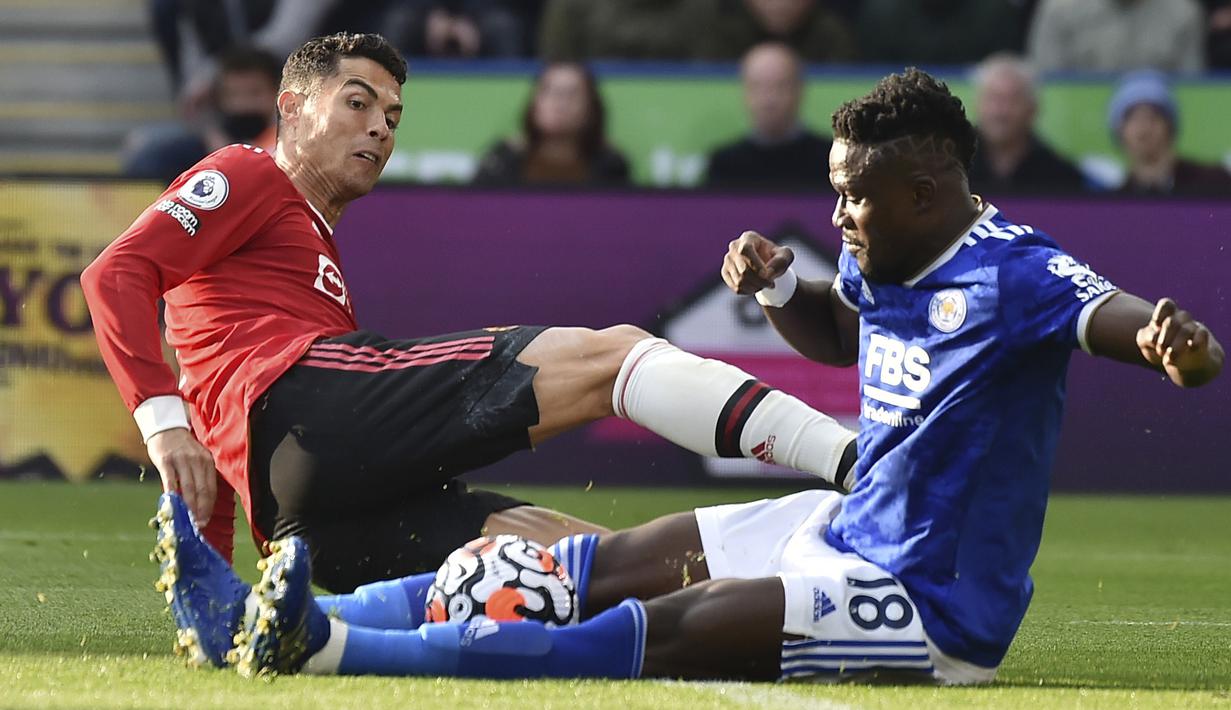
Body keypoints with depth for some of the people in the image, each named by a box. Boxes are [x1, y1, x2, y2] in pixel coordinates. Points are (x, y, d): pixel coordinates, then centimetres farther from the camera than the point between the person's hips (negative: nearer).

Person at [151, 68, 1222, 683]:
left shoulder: (1013, 276, -21)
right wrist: (779, 287, 7)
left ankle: (332, 648, -35)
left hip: (934, 607, -10)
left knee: (670, 630, -23)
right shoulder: (887, 263, 6)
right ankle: (261, 620, 0)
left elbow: (1116, 315, -39)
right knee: (607, 569, 3)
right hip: (844, 530, 10)